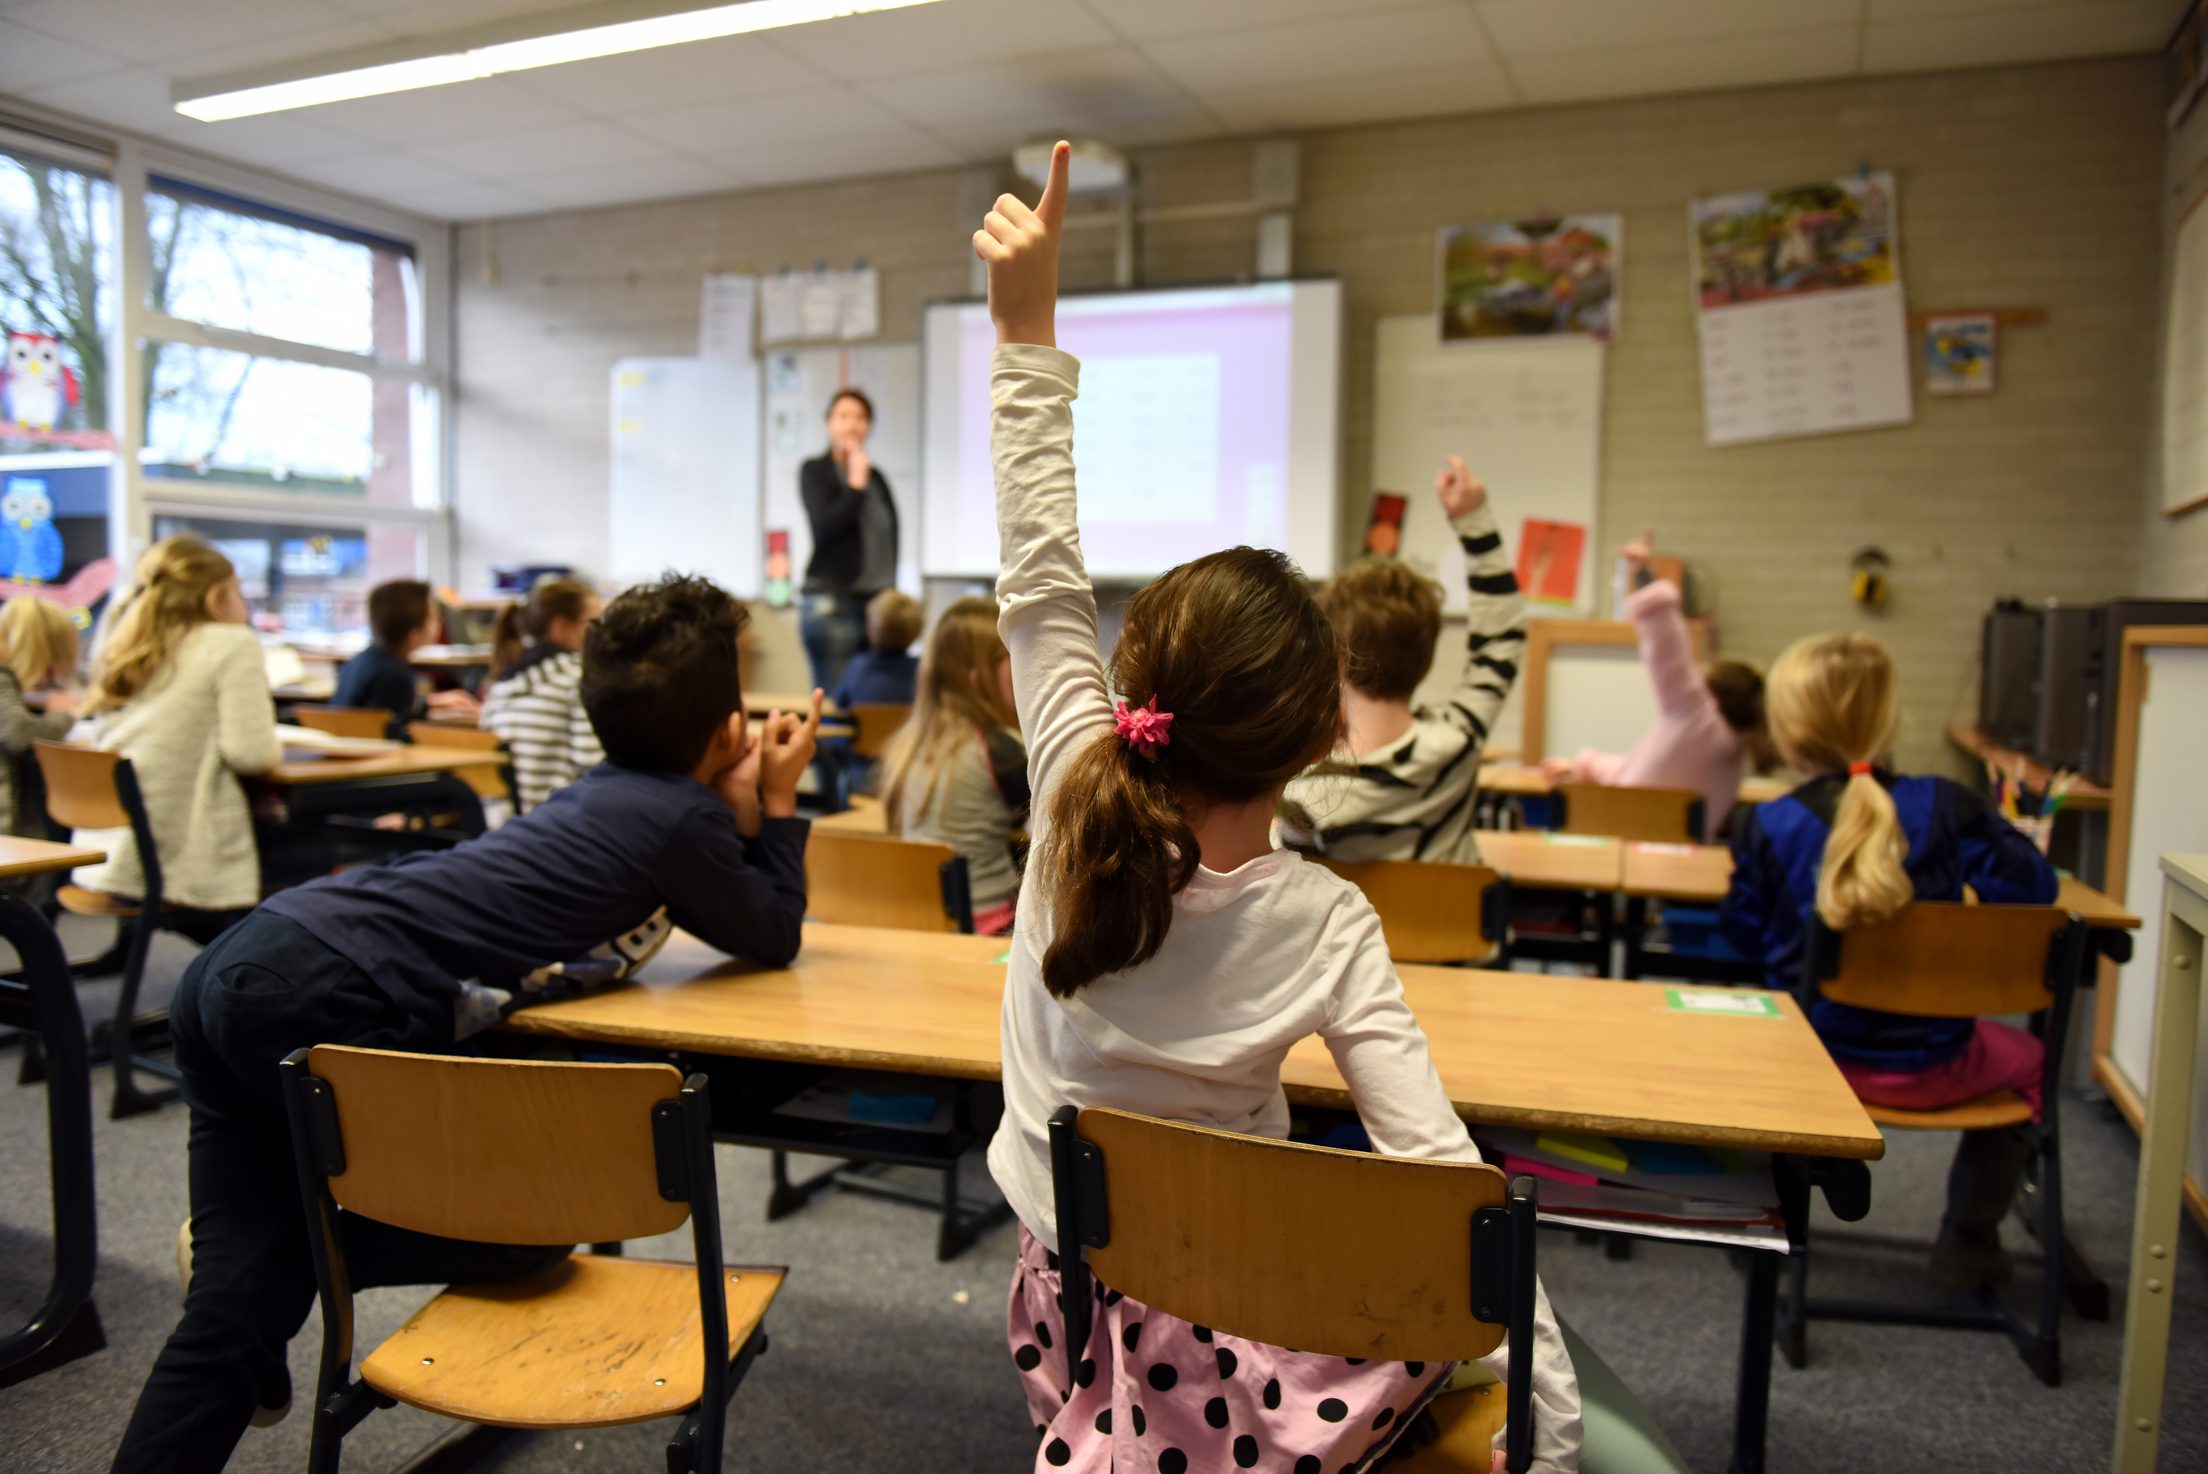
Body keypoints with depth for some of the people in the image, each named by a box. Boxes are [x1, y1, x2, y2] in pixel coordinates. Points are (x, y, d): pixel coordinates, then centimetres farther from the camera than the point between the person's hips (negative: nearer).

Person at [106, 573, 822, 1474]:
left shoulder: (611, 792, 19)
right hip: (331, 1000, -9)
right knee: (530, 1229, 4)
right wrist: (777, 804, 15)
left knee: (236, 1301, 15)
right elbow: (773, 938, 10)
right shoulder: (685, 817, -5)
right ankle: (298, 1252, 15)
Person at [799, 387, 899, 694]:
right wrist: (856, 484, -9)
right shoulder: (815, 471, 2)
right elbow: (825, 527, -12)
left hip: (878, 600, 5)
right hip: (832, 601, -5)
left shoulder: (876, 476, 15)